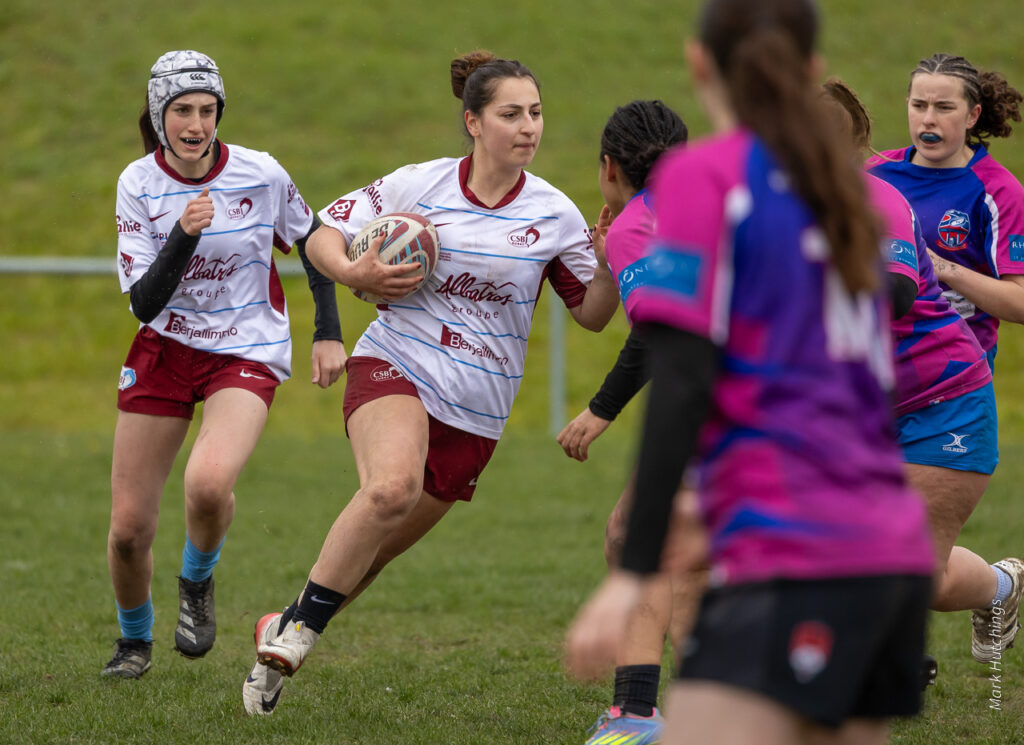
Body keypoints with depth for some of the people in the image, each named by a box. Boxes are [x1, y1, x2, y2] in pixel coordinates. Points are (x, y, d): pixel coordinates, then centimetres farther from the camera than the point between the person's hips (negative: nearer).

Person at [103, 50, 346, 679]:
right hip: (165, 349, 2)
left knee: (209, 482, -32)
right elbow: (144, 302, -12)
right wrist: (184, 236, -28)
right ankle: (135, 641, 29)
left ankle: (198, 582, 1)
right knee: (128, 528, -1)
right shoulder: (138, 184, -8)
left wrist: (329, 334, 4)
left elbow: (314, 240, 8)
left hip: (247, 353, -2)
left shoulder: (261, 175, -11)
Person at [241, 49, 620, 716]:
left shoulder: (554, 214, 1)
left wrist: (611, 255, -12)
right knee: (392, 487, -33)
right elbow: (322, 237, 6)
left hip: (476, 411, 3)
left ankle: (287, 631, 31)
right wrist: (353, 273, -15)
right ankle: (299, 627, -20)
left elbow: (593, 314, 7)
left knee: (371, 555, 7)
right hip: (395, 367, -3)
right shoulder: (418, 185, -3)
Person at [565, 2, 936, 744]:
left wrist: (634, 571, -15)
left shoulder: (703, 174, -2)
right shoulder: (842, 189, 19)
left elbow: (683, 382, -11)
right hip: (897, 551, 8)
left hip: (795, 551, -8)